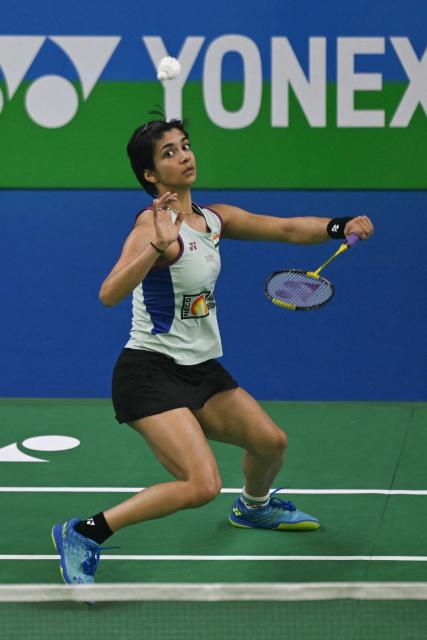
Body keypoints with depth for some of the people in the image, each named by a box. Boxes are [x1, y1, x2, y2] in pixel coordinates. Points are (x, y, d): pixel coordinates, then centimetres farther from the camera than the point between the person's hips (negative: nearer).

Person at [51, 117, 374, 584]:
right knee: (202, 485, -21)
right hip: (151, 373, -8)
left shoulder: (215, 219, 5)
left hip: (202, 369, 8)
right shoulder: (155, 223, -18)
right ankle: (83, 533, -12)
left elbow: (288, 229, 11)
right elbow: (109, 294, -32)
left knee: (270, 442, 14)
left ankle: (253, 508, 49)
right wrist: (158, 245, -44)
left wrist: (339, 227, -7)